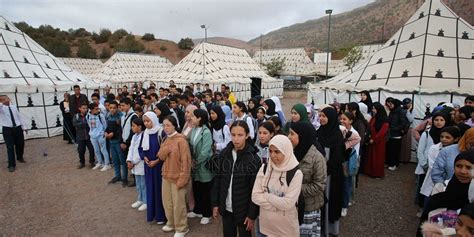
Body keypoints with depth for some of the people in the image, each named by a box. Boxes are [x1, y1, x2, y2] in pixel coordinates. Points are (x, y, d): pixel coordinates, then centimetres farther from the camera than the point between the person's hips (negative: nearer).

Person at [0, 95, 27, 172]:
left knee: (20, 144, 15)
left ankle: (20, 157, 41)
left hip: (17, 128, 4)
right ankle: (12, 165, 6)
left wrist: (24, 127, 13)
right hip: (7, 129, -4)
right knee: (10, 147, -3)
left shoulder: (14, 107, 8)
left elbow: (20, 117, 12)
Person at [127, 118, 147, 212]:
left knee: (144, 184, 2)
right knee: (138, 184, 19)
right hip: (134, 164, 9)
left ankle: (146, 202, 14)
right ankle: (140, 200, 33)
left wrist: (134, 162, -14)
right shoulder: (134, 136, 11)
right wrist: (129, 161, -3)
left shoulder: (144, 136, -18)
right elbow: (131, 149, 9)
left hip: (141, 164, -9)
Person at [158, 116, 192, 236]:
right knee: (167, 202, 18)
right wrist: (166, 148, -18)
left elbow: (186, 161, -19)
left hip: (177, 177, -7)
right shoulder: (165, 140, 8)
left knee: (178, 204, 4)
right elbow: (161, 156, 2)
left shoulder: (181, 140, -17)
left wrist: (182, 179, -19)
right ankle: (171, 223, 38)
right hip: (166, 176, 8)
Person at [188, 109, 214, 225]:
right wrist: (192, 161, -4)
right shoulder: (193, 130, 2)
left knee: (206, 191, 9)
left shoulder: (206, 132, -19)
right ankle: (197, 210, 38)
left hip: (204, 166, -7)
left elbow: (205, 152, -22)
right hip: (195, 166, 7)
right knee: (196, 189, 19)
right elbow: (190, 146, 6)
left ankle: (207, 214, 25)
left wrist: (196, 163, -12)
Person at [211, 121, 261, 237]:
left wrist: (252, 214, -11)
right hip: (226, 208, 4)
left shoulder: (253, 159, -15)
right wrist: (215, 203, 4)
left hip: (243, 210, -4)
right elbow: (218, 180, 4)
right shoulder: (225, 153, -3)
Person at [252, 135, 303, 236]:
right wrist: (277, 203, -17)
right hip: (265, 224, 3)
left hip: (286, 227, -3)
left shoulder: (296, 173, -15)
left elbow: (288, 203, -20)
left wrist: (267, 196, -12)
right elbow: (255, 196, -7)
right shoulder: (264, 169, -4)